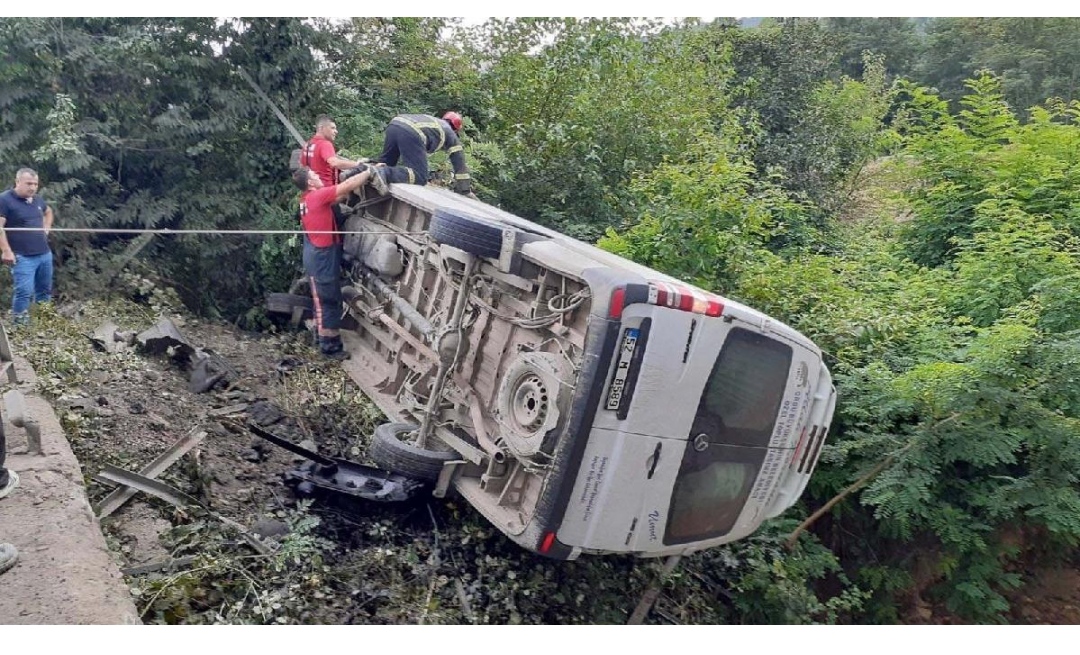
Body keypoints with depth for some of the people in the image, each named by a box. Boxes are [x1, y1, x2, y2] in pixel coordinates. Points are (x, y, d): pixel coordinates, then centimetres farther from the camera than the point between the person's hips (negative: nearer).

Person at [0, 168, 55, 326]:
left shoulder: (37, 199, 11)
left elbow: (48, 212, 35)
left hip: (45, 254, 7)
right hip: (23, 257, -7)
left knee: (45, 289, 15)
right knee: (24, 291, -10)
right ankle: (19, 324, 1)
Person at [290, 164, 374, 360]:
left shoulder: (309, 198, 8)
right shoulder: (317, 195, -19)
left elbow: (340, 196, 13)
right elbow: (348, 186, -22)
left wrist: (360, 174, 6)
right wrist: (369, 171, -11)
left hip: (317, 254, 10)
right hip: (322, 257, -10)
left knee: (322, 299, 21)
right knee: (328, 301, -1)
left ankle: (322, 336, 34)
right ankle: (329, 345, 8)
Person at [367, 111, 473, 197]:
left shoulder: (433, 121, 43)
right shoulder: (452, 136, 26)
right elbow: (460, 163, 23)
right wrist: (466, 190, 29)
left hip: (394, 124, 7)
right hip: (411, 133, -7)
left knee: (386, 159, 30)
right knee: (419, 176, -7)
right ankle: (383, 173, -27)